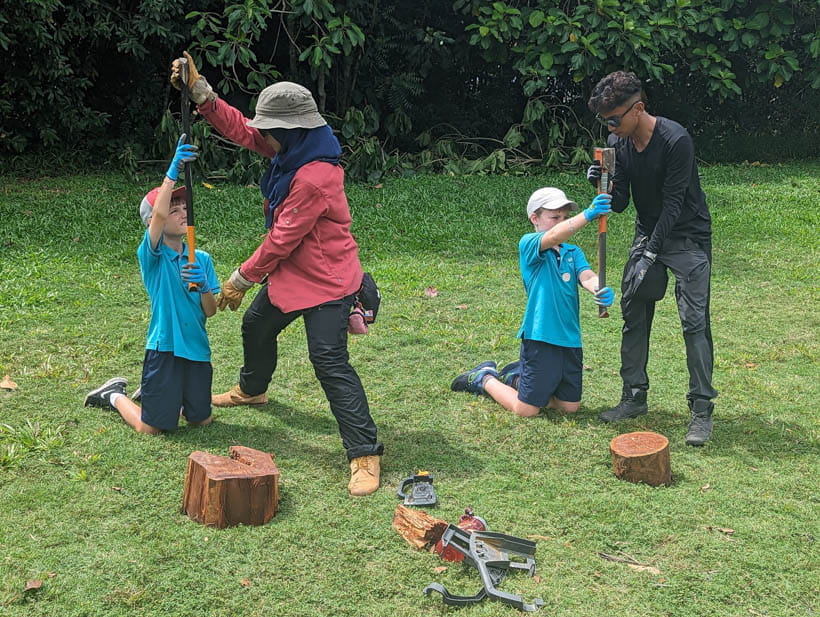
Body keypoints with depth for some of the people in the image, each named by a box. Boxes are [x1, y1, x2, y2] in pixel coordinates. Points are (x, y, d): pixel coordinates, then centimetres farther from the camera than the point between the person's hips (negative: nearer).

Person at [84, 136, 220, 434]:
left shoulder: (201, 259, 6)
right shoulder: (151, 255, -10)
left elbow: (210, 311, 4)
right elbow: (158, 214, -30)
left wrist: (203, 286, -16)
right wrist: (173, 171, -37)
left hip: (197, 349, 5)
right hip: (164, 348, -5)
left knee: (202, 420, 15)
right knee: (152, 428, 2)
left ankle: (149, 393, 38)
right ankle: (114, 396, 31)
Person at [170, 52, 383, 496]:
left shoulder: (314, 178, -31)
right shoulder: (292, 151, -1)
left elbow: (281, 240, -24)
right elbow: (239, 129, 8)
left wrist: (241, 279, -13)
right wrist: (199, 90, -2)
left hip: (326, 281, -11)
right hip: (291, 273, 11)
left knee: (329, 362, -15)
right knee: (257, 326, 28)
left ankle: (365, 455, -11)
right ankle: (252, 389, 59)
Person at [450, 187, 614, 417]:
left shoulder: (573, 252, 11)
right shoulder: (528, 244, -7)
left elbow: (586, 277, -8)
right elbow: (554, 236, -29)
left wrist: (600, 290, -31)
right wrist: (587, 215, -43)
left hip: (570, 339, 7)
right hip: (540, 337, -7)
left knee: (570, 406, 16)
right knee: (526, 410, 1)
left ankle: (515, 378, 35)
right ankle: (484, 379, 27)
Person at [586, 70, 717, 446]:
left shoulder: (675, 140, -24)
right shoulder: (617, 143, -4)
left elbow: (673, 203, -23)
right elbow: (620, 203, 0)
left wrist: (650, 254, -25)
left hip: (688, 236, -6)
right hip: (648, 232, 7)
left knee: (694, 320, -11)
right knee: (633, 312, 5)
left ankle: (702, 410, -5)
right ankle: (635, 397, 17)